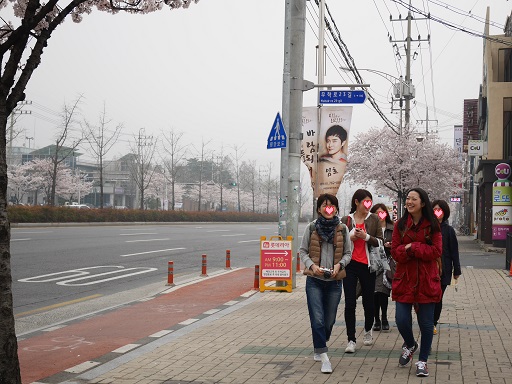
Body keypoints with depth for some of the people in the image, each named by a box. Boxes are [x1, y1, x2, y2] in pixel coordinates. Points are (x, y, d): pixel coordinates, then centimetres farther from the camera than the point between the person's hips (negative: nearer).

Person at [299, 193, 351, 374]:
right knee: (317, 319, -10)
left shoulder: (342, 229, 2)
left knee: (329, 319, 10)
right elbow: (302, 251, 4)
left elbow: (348, 252, 8)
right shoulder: (311, 228, 0)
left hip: (334, 280, 2)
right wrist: (312, 265, -13)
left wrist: (339, 265, -10)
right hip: (314, 280, -2)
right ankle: (324, 357, -7)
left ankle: (319, 349, 34)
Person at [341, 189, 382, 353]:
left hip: (367, 265, 0)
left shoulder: (374, 219, 4)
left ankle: (368, 331, 35)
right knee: (350, 303, -5)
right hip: (350, 265, 0)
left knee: (368, 301, 9)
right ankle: (351, 340, -1)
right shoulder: (345, 220, 4)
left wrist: (366, 237, -16)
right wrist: (350, 238, -10)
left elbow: (380, 242, 0)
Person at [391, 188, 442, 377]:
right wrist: (416, 250, -18)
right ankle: (409, 345, 30)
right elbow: (395, 252, -1)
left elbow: (436, 251, -9)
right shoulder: (400, 225, 5)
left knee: (426, 323, 4)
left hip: (426, 281, -1)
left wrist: (412, 247, -16)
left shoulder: (432, 226, -1)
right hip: (404, 280, 2)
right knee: (401, 320, -4)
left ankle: (422, 361, 21)